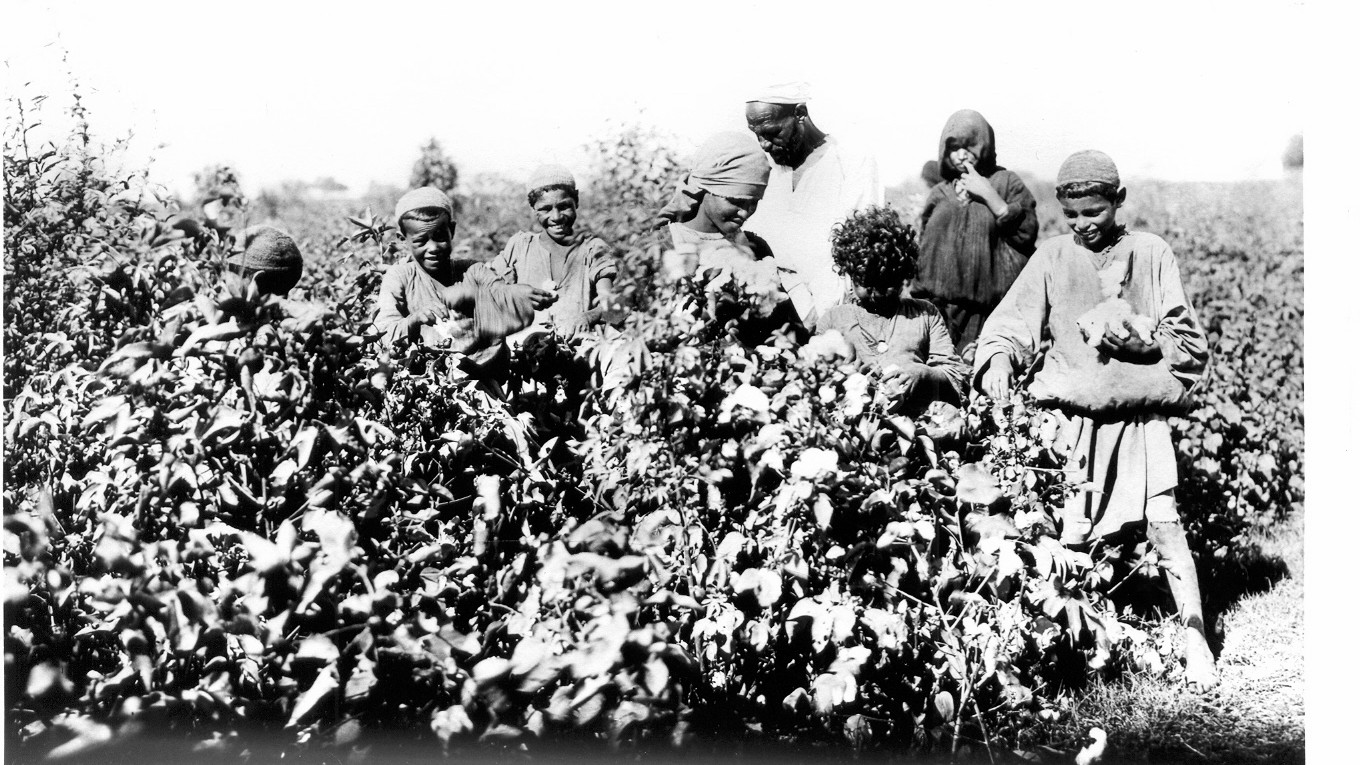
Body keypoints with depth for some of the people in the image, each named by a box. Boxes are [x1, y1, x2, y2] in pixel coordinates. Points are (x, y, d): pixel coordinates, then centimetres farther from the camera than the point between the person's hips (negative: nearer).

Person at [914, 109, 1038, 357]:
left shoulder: (1006, 183, 8)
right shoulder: (938, 194, 16)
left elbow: (1027, 232, -5)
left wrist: (988, 194, -7)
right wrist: (922, 298, 14)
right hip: (941, 306, 3)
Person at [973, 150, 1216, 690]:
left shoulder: (1150, 254, 4)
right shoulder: (1053, 256, 6)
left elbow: (1188, 342, 5)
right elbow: (1011, 322, 2)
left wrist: (1138, 333, -12)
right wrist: (999, 360, -17)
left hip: (1139, 416, -1)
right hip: (1073, 417, 1)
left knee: (1163, 521, -9)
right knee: (1065, 531, 0)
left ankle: (1195, 638, 3)